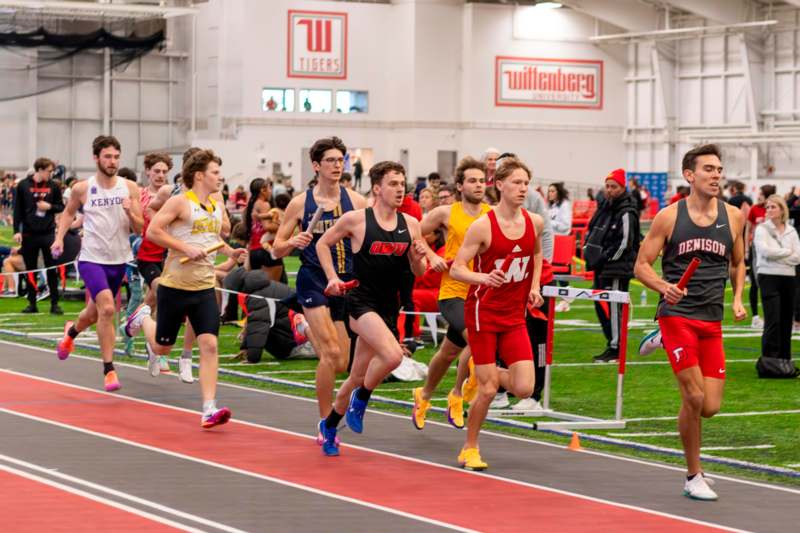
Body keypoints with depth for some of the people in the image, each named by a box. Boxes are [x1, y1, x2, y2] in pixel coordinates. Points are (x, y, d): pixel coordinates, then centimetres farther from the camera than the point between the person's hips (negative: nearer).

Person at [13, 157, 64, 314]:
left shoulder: (53, 186, 2)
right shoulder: (23, 185, -1)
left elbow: (61, 207, 10)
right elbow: (18, 210, 1)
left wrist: (50, 206, -11)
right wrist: (17, 231, -5)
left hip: (48, 233, 0)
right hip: (29, 234, 0)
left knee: (52, 270, -1)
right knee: (30, 270, 6)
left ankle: (54, 304, 4)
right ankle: (32, 303, 13)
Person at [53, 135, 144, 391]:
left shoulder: (129, 188, -2)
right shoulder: (82, 189, -6)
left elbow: (139, 228, -2)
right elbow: (68, 212, 15)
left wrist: (130, 212, -21)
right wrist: (59, 237, 1)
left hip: (119, 260, 4)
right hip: (92, 259, -3)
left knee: (95, 313, 20)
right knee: (106, 308, -23)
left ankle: (71, 331, 55)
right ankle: (109, 370, -14)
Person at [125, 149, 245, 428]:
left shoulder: (218, 207, 10)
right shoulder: (180, 202, -10)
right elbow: (152, 231, -15)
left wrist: (230, 252, 8)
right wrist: (186, 248, -21)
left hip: (205, 287, 4)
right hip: (175, 286, -4)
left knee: (209, 345, -11)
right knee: (163, 346, 12)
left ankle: (209, 410, -12)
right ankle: (142, 318, 47)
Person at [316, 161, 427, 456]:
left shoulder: (411, 225, 4)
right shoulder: (356, 219, -7)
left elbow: (418, 273, 12)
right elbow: (323, 244, 7)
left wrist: (418, 258, -10)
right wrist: (332, 277, -3)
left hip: (389, 306, 5)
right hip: (361, 301, -5)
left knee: (358, 376, 12)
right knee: (392, 355, -28)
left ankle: (329, 425, 33)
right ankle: (360, 398, -2)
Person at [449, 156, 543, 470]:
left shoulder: (534, 223, 1)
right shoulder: (483, 226, -14)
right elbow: (456, 269, -14)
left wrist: (534, 285, 9)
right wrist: (484, 278, -33)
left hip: (514, 316, 4)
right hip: (483, 312, -4)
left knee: (524, 388, -6)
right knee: (487, 390, -4)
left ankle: (490, 375, 26)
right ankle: (469, 449, 16)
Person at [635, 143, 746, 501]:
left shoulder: (733, 217, 7)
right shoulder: (669, 216, -2)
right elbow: (642, 265, 0)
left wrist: (738, 298, 4)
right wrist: (664, 287, -20)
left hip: (713, 321, 4)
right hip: (677, 314, -4)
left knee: (710, 407, -3)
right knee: (694, 398, -12)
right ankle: (694, 476, 5)